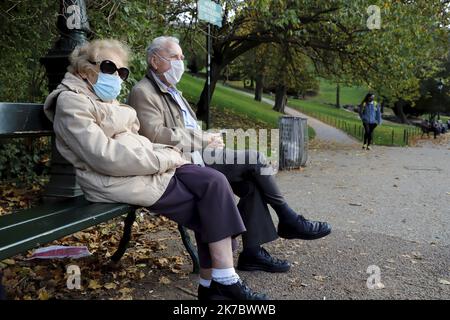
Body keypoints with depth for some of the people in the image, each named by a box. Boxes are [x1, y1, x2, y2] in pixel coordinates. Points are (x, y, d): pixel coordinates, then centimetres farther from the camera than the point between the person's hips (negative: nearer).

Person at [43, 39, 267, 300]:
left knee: (214, 182, -11)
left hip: (141, 168, 9)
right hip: (118, 181, -9)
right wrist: (164, 158, -17)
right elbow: (105, 156, -20)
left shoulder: (106, 100, 23)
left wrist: (166, 153, 1)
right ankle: (226, 282, -7)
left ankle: (215, 283, -8)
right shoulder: (71, 102, -7)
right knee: (214, 188, -16)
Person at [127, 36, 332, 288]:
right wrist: (205, 139, -15)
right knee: (254, 159, -15)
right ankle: (289, 220, 2)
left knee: (251, 183, -10)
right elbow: (156, 135, -20)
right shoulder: (143, 92, -6)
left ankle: (253, 251, -5)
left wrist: (208, 140, 1)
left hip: (197, 156, 9)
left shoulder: (172, 91, 23)